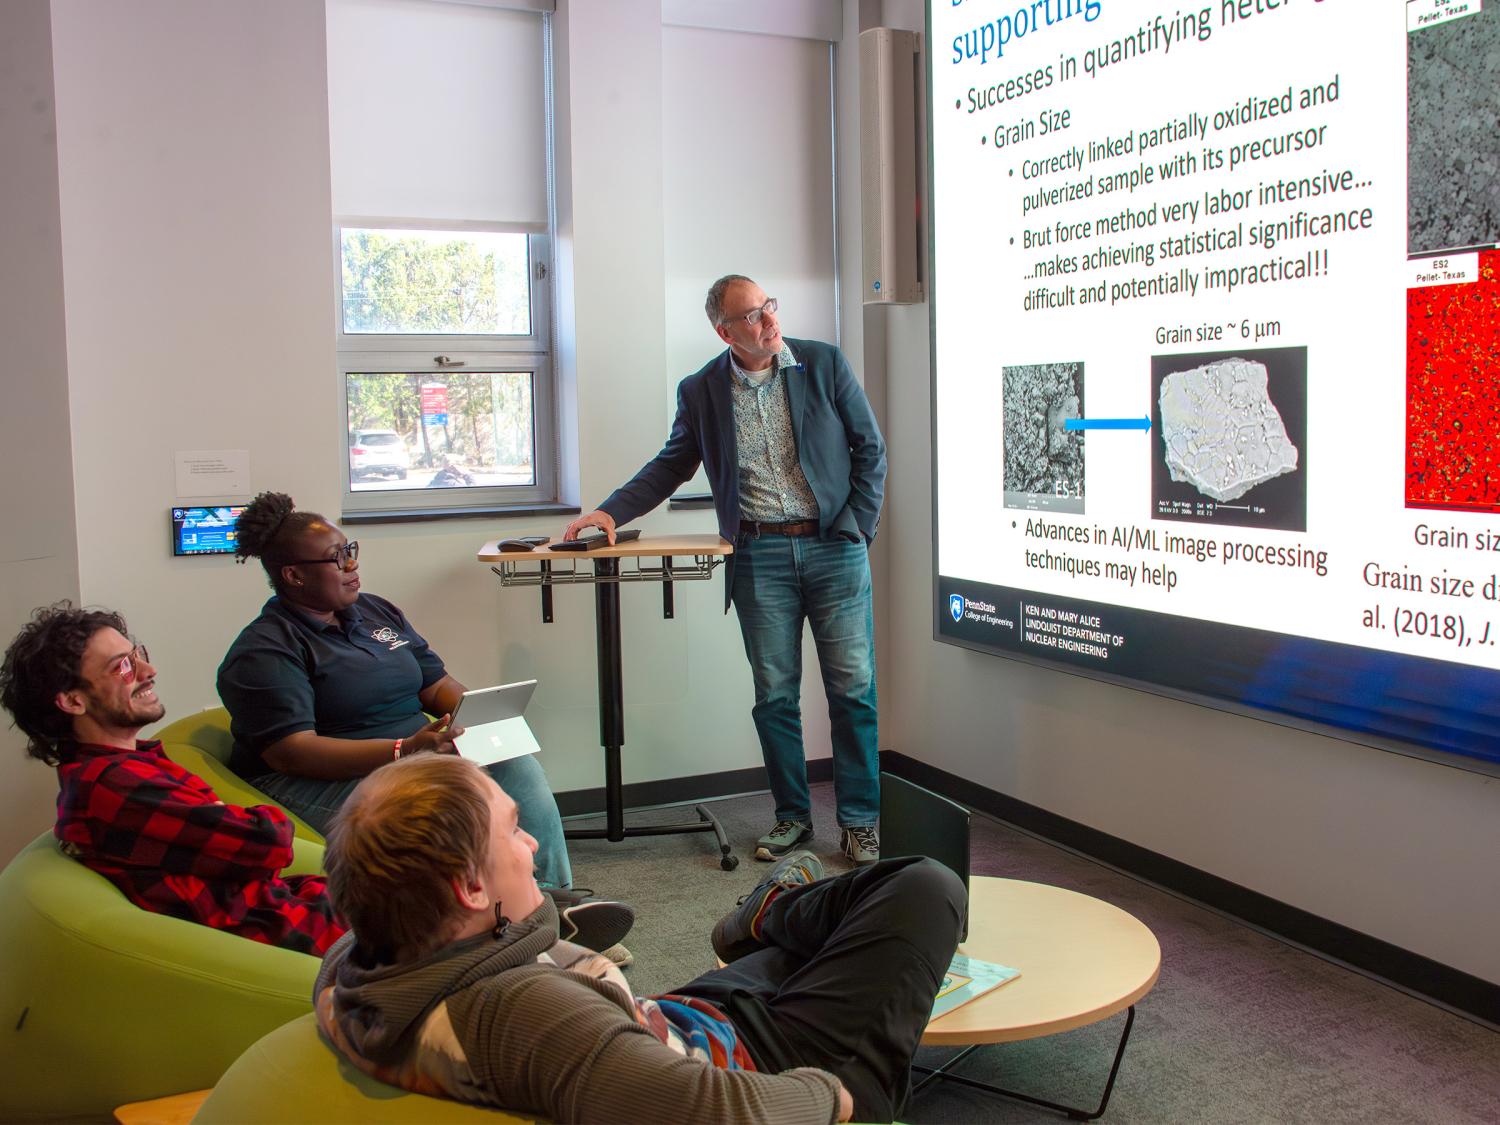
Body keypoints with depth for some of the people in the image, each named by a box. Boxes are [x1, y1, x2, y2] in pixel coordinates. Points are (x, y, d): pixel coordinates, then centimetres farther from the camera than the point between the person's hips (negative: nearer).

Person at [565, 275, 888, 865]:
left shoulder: (825, 364, 2)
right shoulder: (701, 390, 5)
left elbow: (869, 447, 5)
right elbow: (671, 464, 13)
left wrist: (857, 526, -3)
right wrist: (611, 511, 1)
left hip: (833, 549, -1)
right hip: (758, 556, 1)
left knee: (853, 689, 1)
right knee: (774, 696, 6)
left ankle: (860, 820, 14)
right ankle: (792, 816, 21)